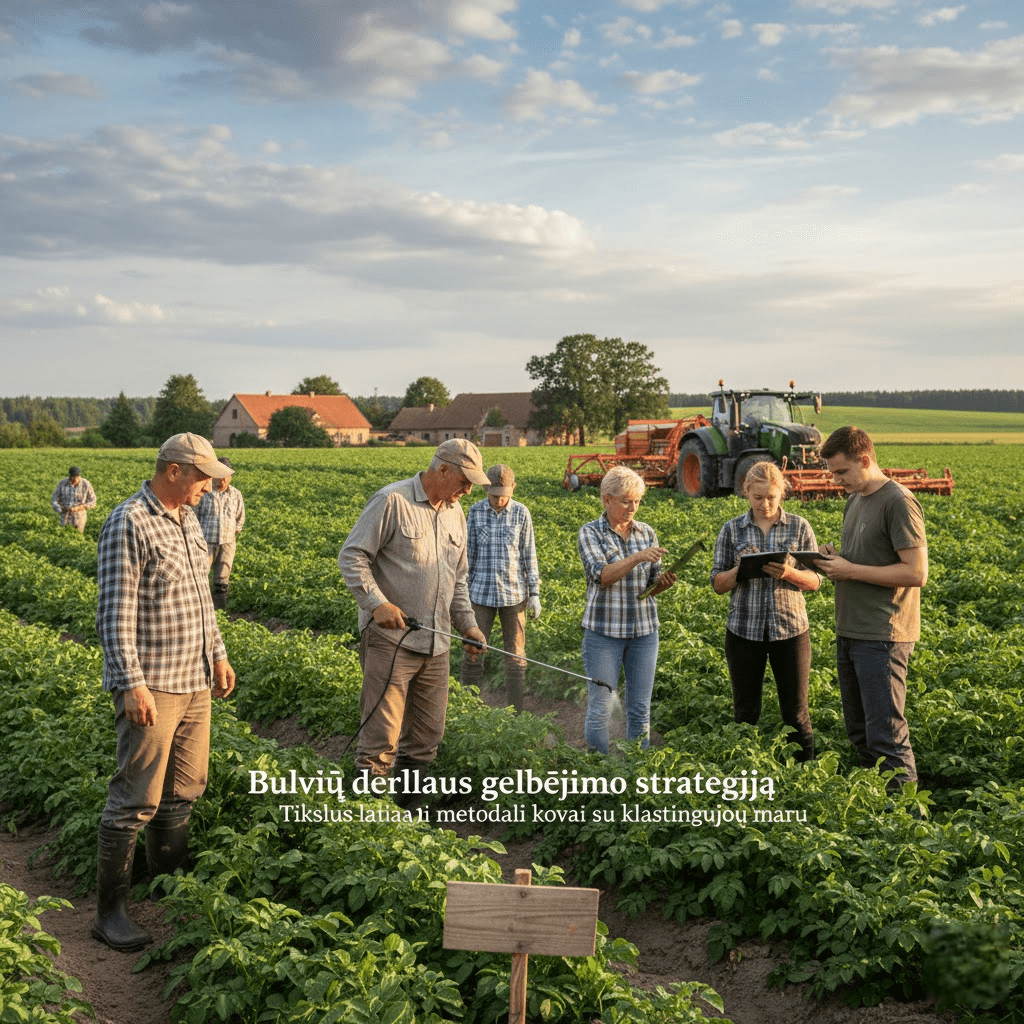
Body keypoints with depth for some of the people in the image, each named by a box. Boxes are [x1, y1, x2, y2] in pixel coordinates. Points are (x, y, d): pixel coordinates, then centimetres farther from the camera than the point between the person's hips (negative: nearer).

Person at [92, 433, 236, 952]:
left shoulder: (188, 519, 12)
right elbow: (115, 613, -19)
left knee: (184, 789, 15)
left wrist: (217, 654, 22)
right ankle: (110, 911, 5)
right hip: (151, 685, -8)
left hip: (194, 680, 9)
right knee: (137, 799, -5)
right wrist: (133, 685, -23)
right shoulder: (128, 524, -15)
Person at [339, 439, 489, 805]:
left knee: (427, 734, 12)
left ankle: (407, 803, 24)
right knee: (381, 736, -7)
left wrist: (466, 622, 13)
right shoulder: (391, 501, -9)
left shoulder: (455, 513, 15)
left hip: (435, 644, 8)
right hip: (390, 638, -7)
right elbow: (351, 557, -11)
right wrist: (377, 603, -21)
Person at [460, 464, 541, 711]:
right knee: (473, 652, -1)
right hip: (482, 592, 0)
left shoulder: (521, 513, -1)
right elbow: (468, 554, 5)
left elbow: (529, 555, 4)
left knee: (516, 654, 7)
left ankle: (516, 712, 17)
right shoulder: (475, 512, -1)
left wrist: (534, 593, 2)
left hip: (514, 594, 0)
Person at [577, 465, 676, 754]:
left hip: (644, 631, 4)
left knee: (640, 709, 7)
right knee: (599, 708, -3)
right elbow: (602, 575, -18)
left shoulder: (646, 532, 8)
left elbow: (651, 586, 9)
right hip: (604, 631, -3)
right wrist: (638, 557, -29)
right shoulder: (590, 533, -3)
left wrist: (664, 581, -13)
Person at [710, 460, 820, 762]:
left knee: (796, 712, 5)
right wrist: (740, 569, -17)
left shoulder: (799, 527, 1)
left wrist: (788, 573, -18)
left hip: (790, 630, 0)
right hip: (744, 631, 1)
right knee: (745, 711, 8)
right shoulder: (732, 530, 2)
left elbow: (815, 580, 2)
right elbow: (718, 584, 3)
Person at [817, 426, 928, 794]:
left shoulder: (898, 502, -13)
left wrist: (850, 571, -15)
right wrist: (834, 557, 3)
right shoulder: (855, 500, 15)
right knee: (859, 732, 15)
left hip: (882, 637, -9)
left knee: (886, 736, -7)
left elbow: (916, 573, -19)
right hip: (850, 632, 9)